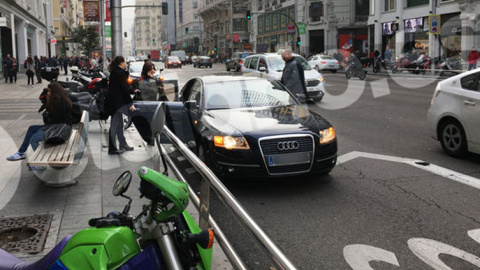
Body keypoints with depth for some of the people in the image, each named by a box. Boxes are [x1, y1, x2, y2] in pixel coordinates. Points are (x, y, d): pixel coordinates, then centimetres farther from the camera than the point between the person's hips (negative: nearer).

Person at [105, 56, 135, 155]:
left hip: (114, 102, 10)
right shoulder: (120, 73, -15)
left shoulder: (114, 72, 15)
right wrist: (130, 103, -15)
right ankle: (112, 149, 0)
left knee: (119, 124, 17)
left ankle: (123, 145, 27)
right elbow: (124, 89, -17)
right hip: (116, 103, -10)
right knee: (114, 126, -5)